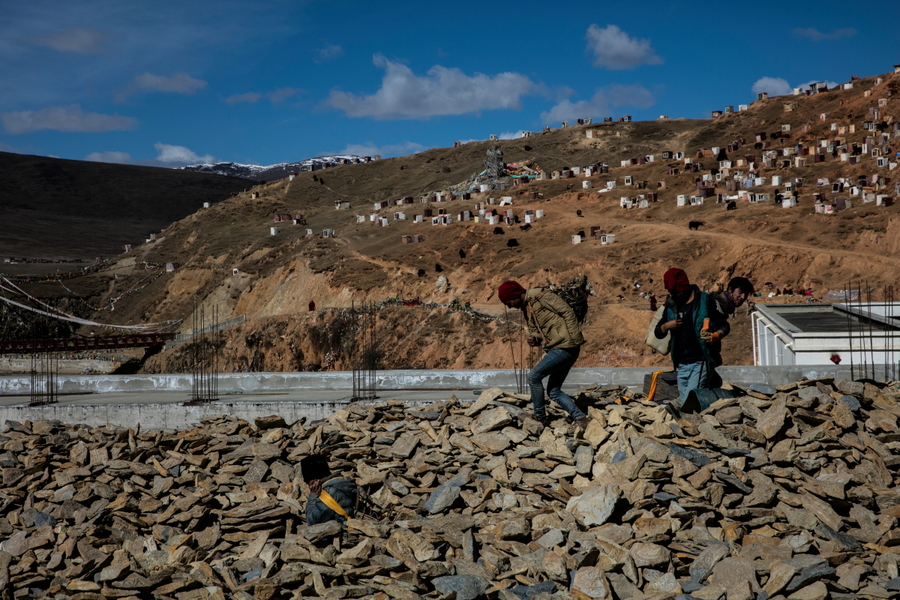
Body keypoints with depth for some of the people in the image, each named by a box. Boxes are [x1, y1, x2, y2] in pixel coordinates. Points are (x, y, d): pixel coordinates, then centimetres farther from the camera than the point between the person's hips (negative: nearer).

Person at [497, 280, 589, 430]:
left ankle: (540, 416, 5)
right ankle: (580, 418, 7)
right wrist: (533, 339, -4)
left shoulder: (541, 296, -12)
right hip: (555, 348, 10)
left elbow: (568, 312, -15)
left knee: (534, 377, -8)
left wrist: (574, 339, -19)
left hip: (564, 347, -10)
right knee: (554, 391, 9)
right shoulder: (526, 309, 16)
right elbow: (537, 332, 20)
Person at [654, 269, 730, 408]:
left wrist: (715, 336, -21)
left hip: (702, 362, -6)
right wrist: (666, 326, -5)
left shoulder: (705, 300, -2)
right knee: (683, 405, 7)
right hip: (682, 365, 6)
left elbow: (724, 326, 0)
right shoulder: (671, 305, 13)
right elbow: (658, 333, 17)